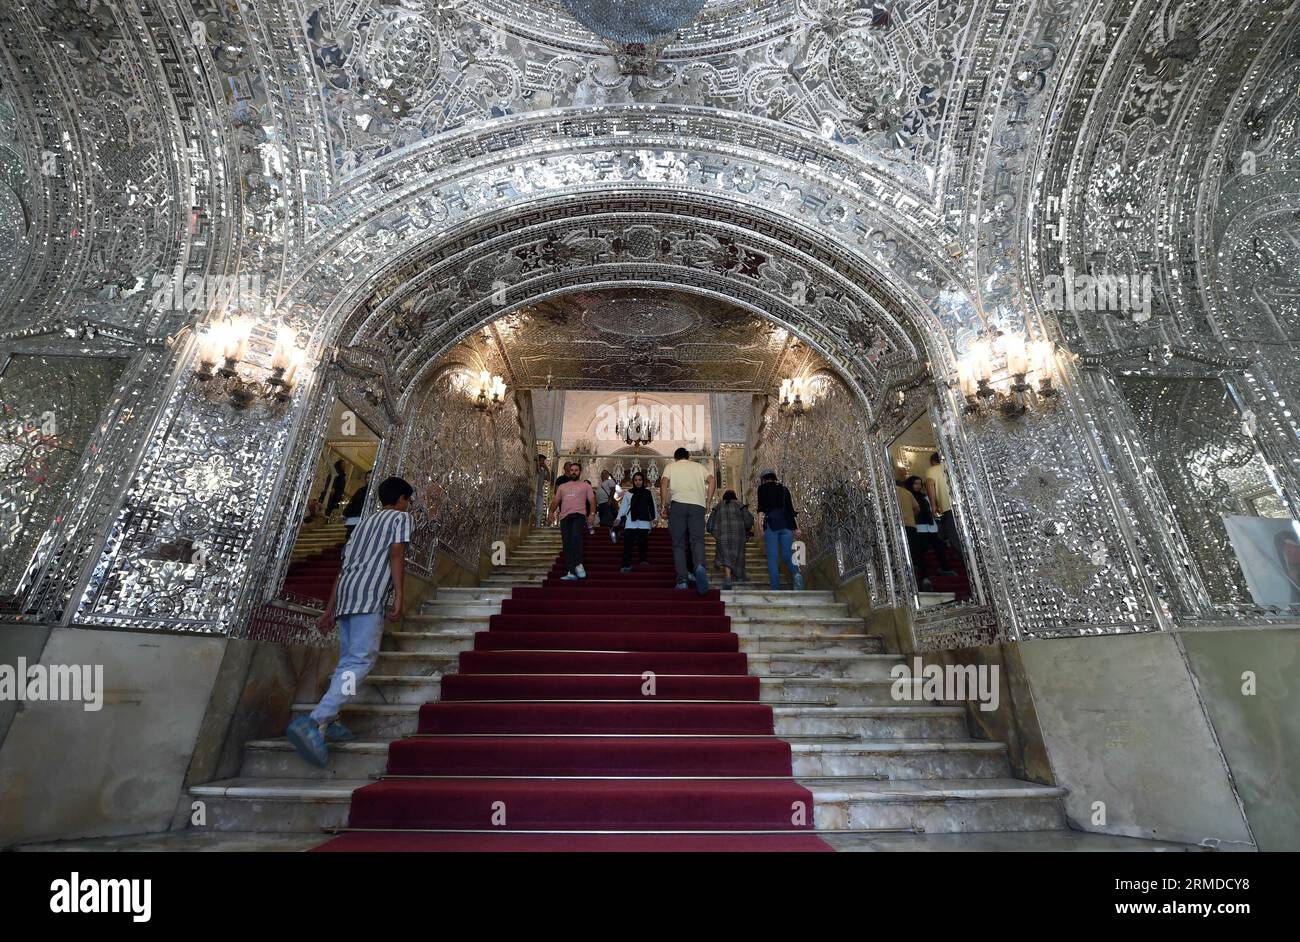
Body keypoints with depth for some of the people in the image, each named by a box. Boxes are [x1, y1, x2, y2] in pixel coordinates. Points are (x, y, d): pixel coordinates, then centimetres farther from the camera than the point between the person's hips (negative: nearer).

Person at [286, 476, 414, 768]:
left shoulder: (365, 521, 30)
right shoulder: (401, 517, 10)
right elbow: (396, 554, -7)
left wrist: (329, 610, 26)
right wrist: (399, 597, -13)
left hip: (345, 593, 8)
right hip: (370, 593, -8)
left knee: (347, 660, 14)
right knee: (361, 660, -12)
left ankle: (330, 721, 11)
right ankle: (315, 722, -24)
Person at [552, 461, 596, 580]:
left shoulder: (585, 485, 14)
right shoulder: (562, 487, 25)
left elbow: (592, 500, 6)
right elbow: (556, 501, 21)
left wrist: (592, 514, -11)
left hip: (579, 515, -4)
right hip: (564, 517, 4)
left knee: (576, 536, -29)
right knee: (567, 544, -3)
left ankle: (578, 564, -21)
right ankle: (571, 572, -3)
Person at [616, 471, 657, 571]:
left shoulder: (648, 493, 10)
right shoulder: (628, 493, 9)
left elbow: (652, 506, 11)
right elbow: (623, 507, 8)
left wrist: (654, 518, 5)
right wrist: (619, 518, 2)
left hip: (644, 522, 1)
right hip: (631, 522, -1)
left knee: (643, 542, 4)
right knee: (628, 543, -11)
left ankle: (642, 560, 24)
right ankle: (626, 565, -14)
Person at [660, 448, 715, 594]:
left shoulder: (671, 466, 19)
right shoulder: (699, 466, 24)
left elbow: (664, 482, 1)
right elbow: (712, 481, 8)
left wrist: (663, 503, 5)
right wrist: (708, 502, 11)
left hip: (678, 504, -1)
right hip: (698, 505, 1)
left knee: (678, 544, 5)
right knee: (697, 540, -4)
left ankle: (682, 579, -2)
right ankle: (700, 566, -33)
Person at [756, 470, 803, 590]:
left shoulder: (763, 488, 10)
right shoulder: (784, 488, 21)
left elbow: (761, 505, -6)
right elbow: (791, 509, 17)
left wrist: (760, 518, -14)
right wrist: (796, 528, 15)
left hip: (772, 523, -4)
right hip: (787, 523, 4)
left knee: (772, 557, -2)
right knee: (786, 556, 8)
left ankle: (775, 589, -7)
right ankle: (797, 574, -21)